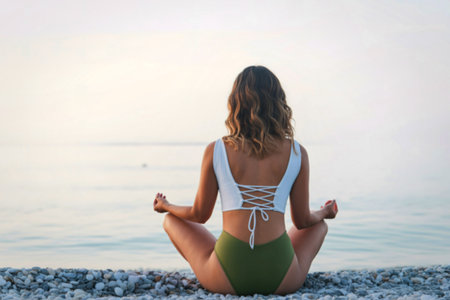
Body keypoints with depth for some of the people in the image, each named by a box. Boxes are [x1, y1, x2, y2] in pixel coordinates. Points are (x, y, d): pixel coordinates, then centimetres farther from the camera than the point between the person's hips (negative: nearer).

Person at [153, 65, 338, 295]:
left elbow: (199, 215, 6)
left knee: (172, 220, 26)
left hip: (226, 280, -1)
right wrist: (324, 213, 31)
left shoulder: (215, 151, -4)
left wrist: (166, 206, 28)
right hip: (281, 279, 1)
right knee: (319, 224, 32)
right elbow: (302, 221, 7)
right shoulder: (296, 153, -2)